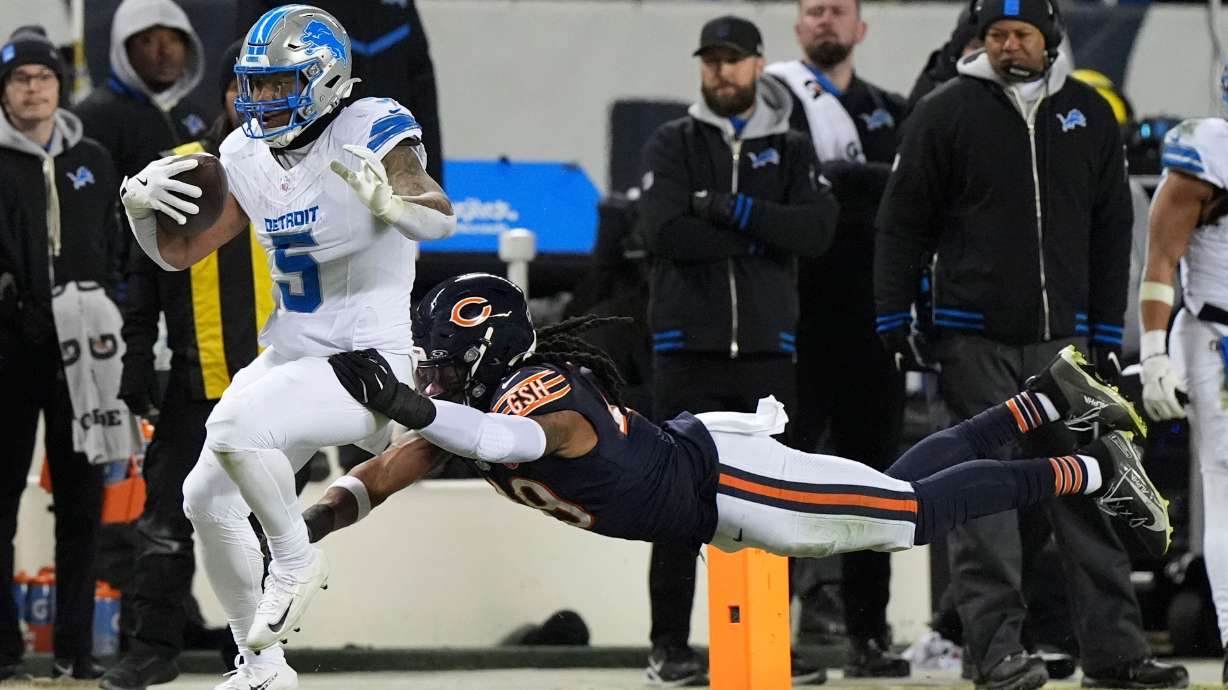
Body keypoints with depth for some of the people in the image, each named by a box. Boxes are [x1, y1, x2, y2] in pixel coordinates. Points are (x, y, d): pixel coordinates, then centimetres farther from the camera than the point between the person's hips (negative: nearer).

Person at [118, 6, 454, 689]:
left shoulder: (369, 133, -17)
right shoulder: (249, 156, 5)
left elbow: (441, 218, -33)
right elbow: (179, 253, 11)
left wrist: (391, 201, -55)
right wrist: (140, 205, -10)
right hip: (290, 357, 8)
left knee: (233, 427, -29)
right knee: (207, 499, 6)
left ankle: (296, 557, -4)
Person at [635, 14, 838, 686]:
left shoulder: (791, 150, 11)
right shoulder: (672, 145, 6)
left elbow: (815, 229, -7)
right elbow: (665, 232, -11)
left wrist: (731, 209, -14)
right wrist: (758, 236, -11)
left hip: (766, 347, 2)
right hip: (688, 346, -2)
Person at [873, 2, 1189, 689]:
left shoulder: (1089, 116, 9)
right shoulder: (947, 113, 0)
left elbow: (1112, 232, 13)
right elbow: (904, 221, 3)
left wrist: (1107, 334, 9)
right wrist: (893, 317, -2)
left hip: (1063, 338, 3)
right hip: (975, 339, -3)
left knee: (1087, 491, 1)